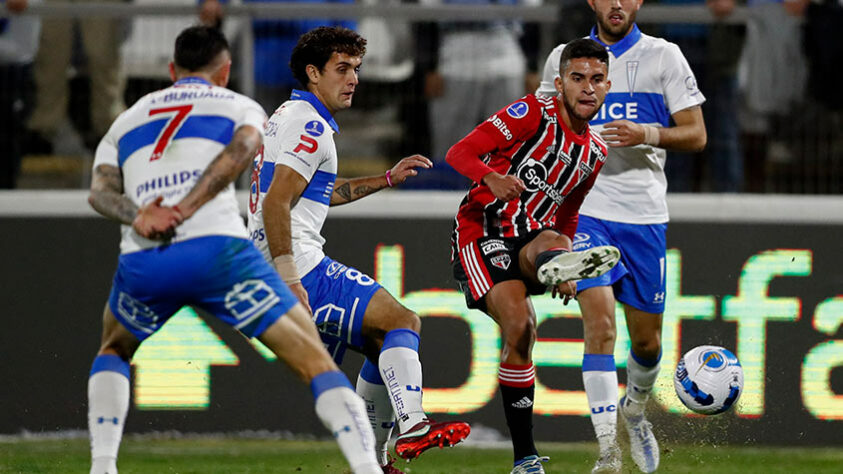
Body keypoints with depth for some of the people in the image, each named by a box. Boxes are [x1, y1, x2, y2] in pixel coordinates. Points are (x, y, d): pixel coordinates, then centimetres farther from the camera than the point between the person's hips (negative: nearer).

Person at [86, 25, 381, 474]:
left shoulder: (126, 121, 30)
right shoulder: (240, 107, 21)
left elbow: (100, 190, 10)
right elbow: (241, 149, -3)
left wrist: (137, 216, -8)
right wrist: (183, 211, -11)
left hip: (141, 262, 3)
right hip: (215, 249, -3)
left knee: (113, 352, 34)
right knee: (316, 362, 2)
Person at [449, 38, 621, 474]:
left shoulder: (595, 152, 15)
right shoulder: (533, 113, -6)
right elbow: (459, 153, -13)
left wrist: (562, 263, 12)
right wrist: (492, 178, -35)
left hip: (530, 239, 5)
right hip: (482, 230, -5)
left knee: (552, 244, -34)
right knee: (519, 327, -25)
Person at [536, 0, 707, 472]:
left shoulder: (664, 56, 3)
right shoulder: (563, 58, 7)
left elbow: (696, 134, 1)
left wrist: (648, 135, -17)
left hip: (644, 215, 1)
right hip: (584, 208, -1)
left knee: (647, 339, 9)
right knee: (600, 322, -19)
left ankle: (635, 412, 41)